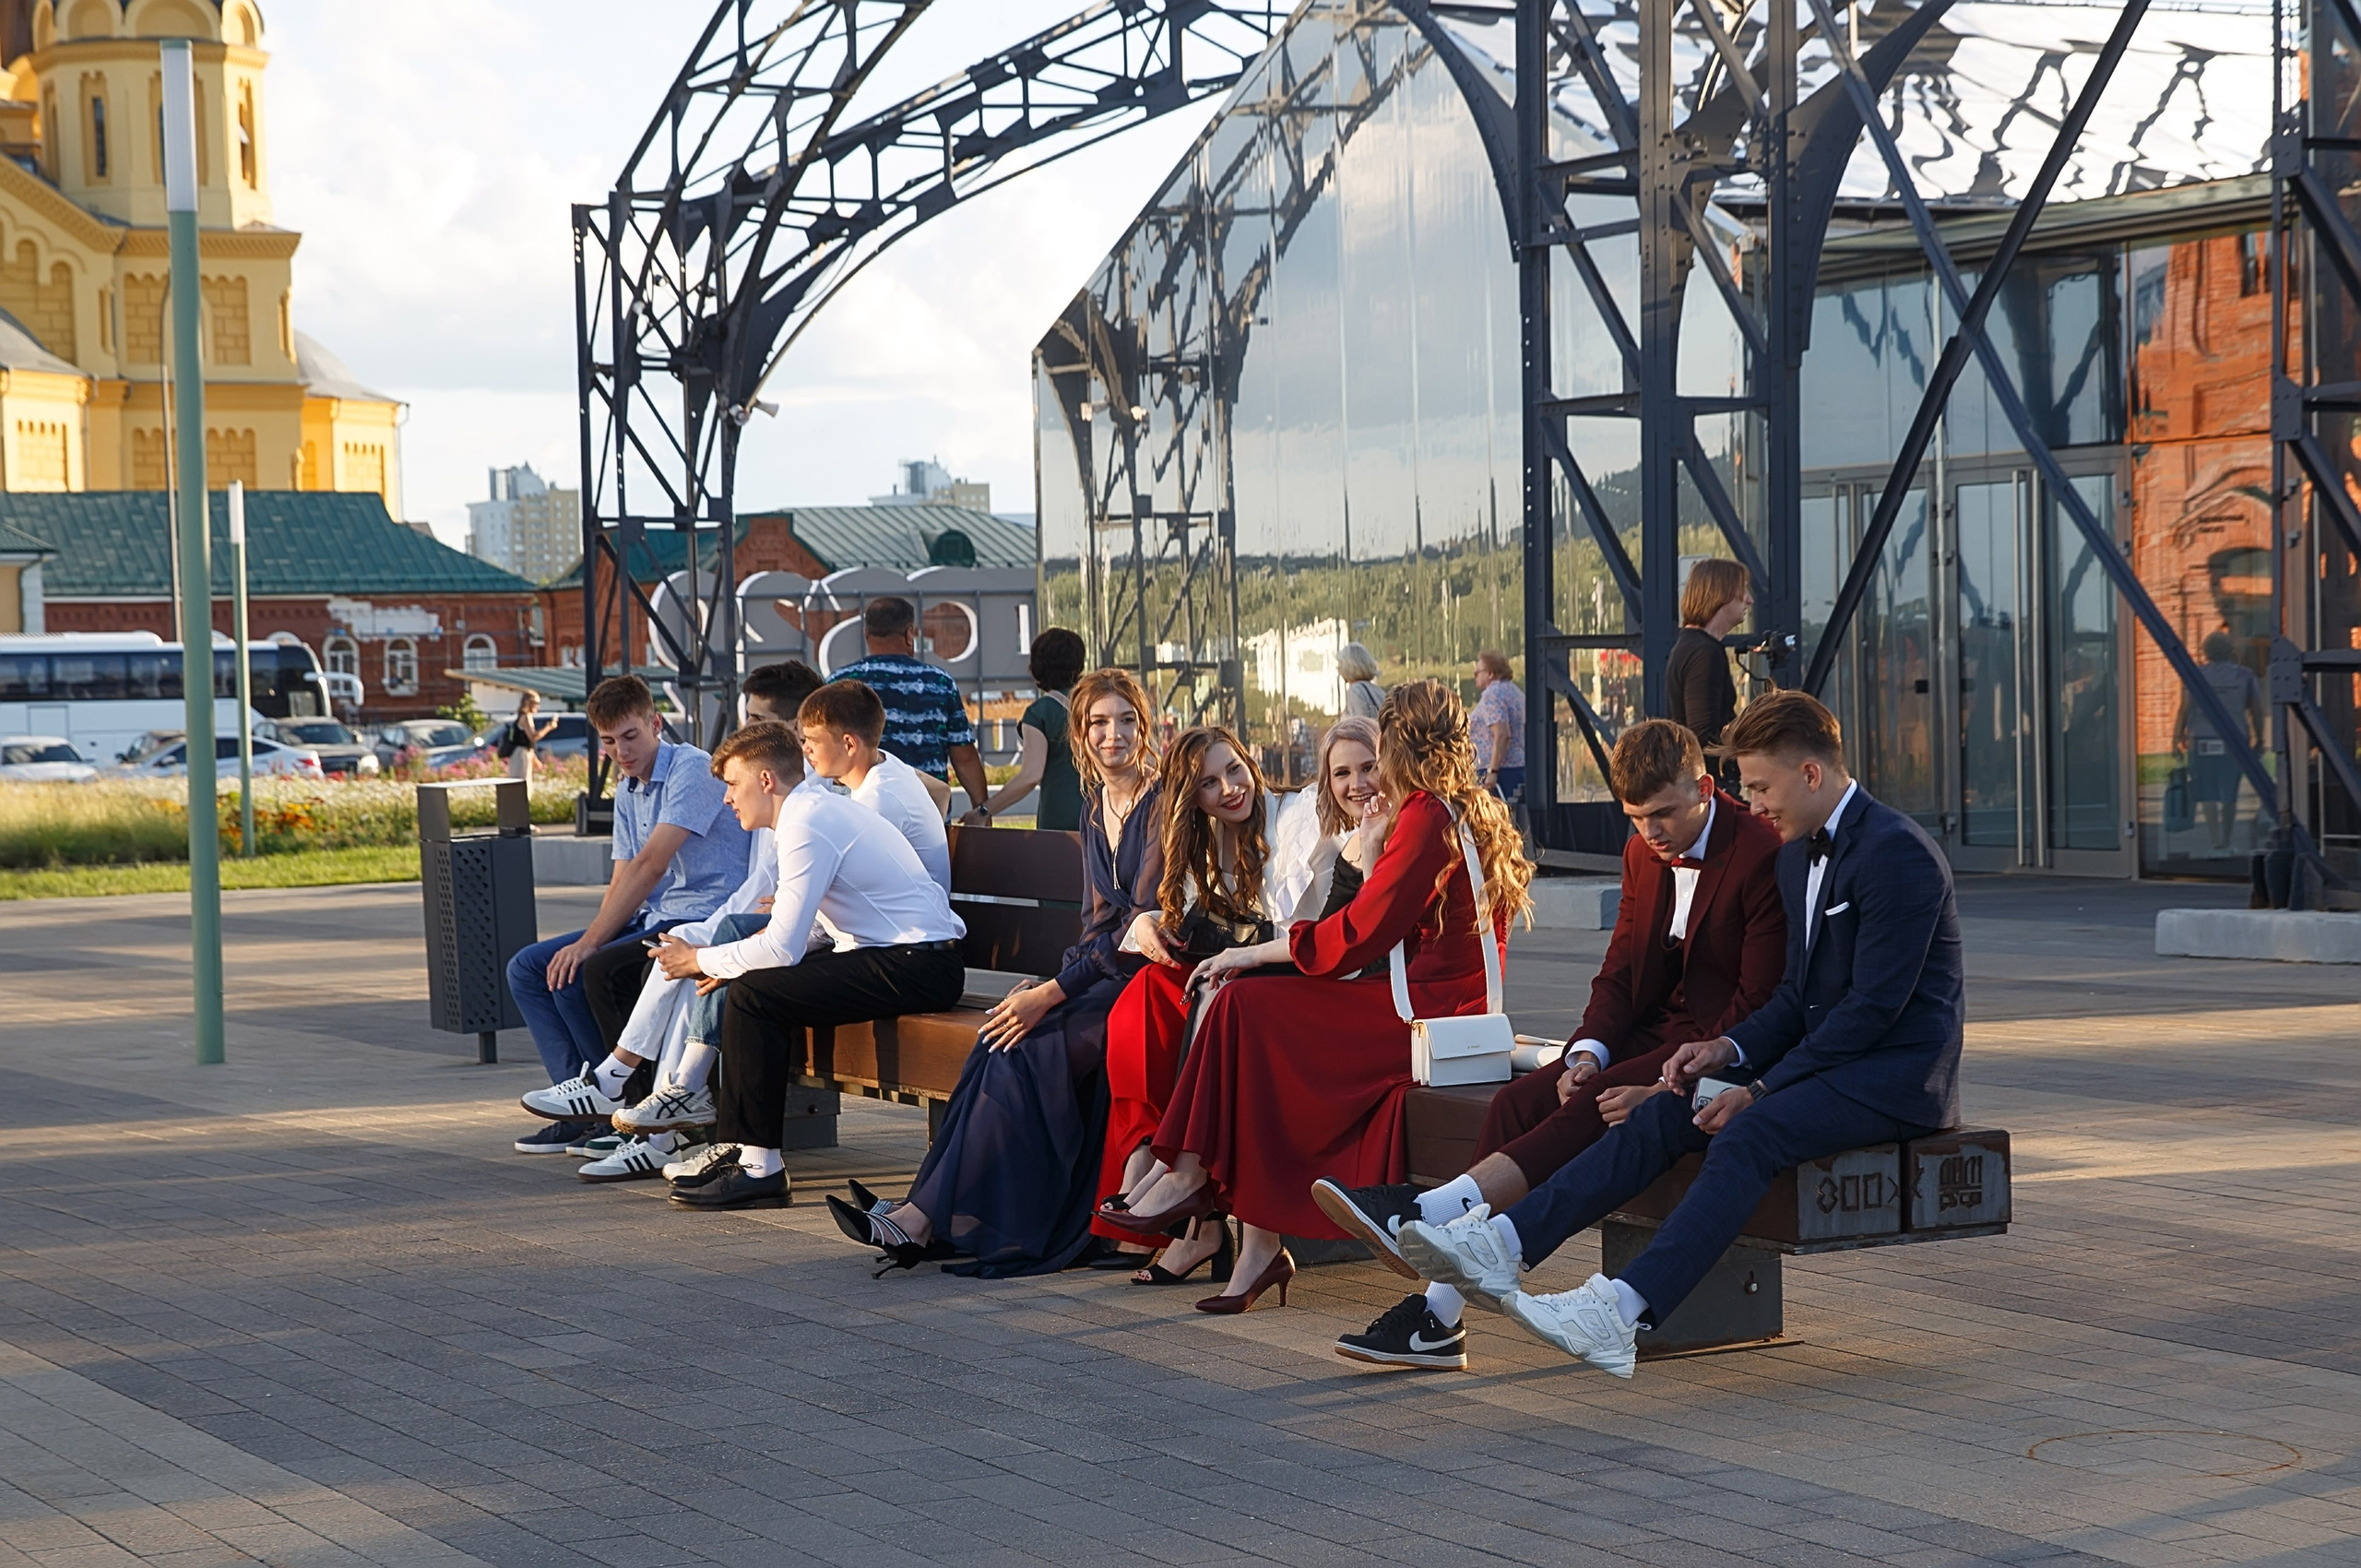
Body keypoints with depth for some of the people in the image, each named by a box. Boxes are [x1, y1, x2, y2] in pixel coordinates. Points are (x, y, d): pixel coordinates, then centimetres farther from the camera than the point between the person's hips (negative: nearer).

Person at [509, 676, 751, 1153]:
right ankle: (589, 1110, -5)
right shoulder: (627, 791, 16)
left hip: (702, 918, -10)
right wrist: (590, 940, -7)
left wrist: (589, 944, -21)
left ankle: (612, 1088, -2)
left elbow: (650, 866, -20)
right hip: (651, 918, 10)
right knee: (527, 968, 1)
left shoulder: (693, 770, -13)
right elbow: (623, 880, 13)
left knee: (579, 974, -25)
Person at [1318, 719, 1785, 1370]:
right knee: (1518, 1101, -15)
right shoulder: (1642, 853, 11)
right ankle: (1440, 1311, -22)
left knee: (1594, 1106, -31)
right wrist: (1588, 1052, -8)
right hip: (1651, 1036, 7)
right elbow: (1620, 972, 14)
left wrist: (1667, 1089, -24)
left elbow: (1761, 1001, -17)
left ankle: (1427, 1216, -37)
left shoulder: (1762, 853, -14)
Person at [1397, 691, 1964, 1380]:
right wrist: (1732, 1049, -1)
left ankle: (1625, 1311, -44)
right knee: (1661, 1117, -10)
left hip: (1902, 1073, -9)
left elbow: (1874, 1006, -20)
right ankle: (1499, 1245, -21)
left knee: (1748, 1135, -32)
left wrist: (1763, 1089, -20)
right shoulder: (1800, 855, 15)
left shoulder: (1897, 852, -16)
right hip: (1828, 1060, 9)